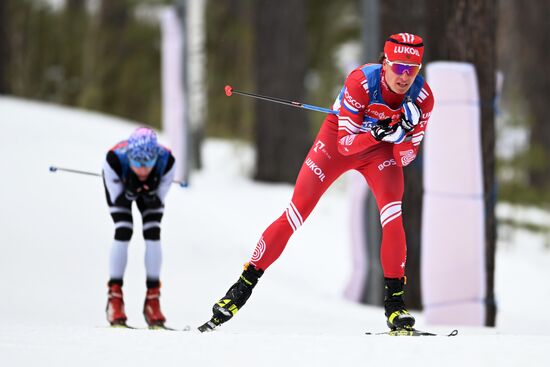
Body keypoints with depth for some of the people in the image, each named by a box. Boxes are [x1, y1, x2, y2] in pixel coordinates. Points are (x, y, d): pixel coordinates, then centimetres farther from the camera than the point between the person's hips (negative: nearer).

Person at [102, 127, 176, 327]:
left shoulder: (166, 161, -39)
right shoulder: (115, 159, -42)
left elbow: (159, 202, -24)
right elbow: (117, 199, -28)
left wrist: (150, 194, -46)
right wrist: (130, 192, -48)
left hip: (151, 186, 1)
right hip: (120, 182, -1)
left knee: (153, 234, -14)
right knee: (123, 232, -19)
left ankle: (153, 298, -4)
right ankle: (115, 296, -10)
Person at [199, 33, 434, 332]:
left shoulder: (422, 97, -24)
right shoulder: (361, 81, -33)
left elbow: (405, 158, -18)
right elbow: (346, 144, -28)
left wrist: (402, 133, -38)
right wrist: (378, 132, -45)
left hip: (380, 150, 2)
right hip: (340, 137, -2)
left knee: (393, 216, -22)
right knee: (295, 215, -6)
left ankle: (395, 302, -13)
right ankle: (243, 287, 5)